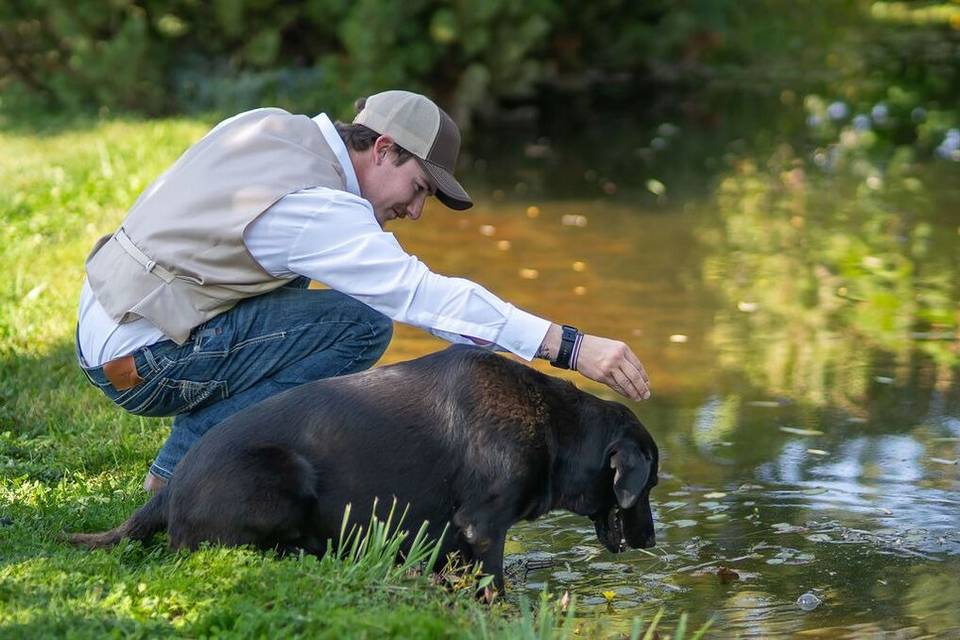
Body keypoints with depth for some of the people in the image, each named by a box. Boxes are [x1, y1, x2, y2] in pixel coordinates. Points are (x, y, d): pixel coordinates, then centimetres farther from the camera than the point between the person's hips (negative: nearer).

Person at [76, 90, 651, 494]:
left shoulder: (270, 124, 7)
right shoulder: (315, 209, -19)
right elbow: (430, 296, -25)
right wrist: (572, 347, -28)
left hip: (103, 324, 10)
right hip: (137, 362, -10)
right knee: (360, 325, -15)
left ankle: (178, 471, 14)